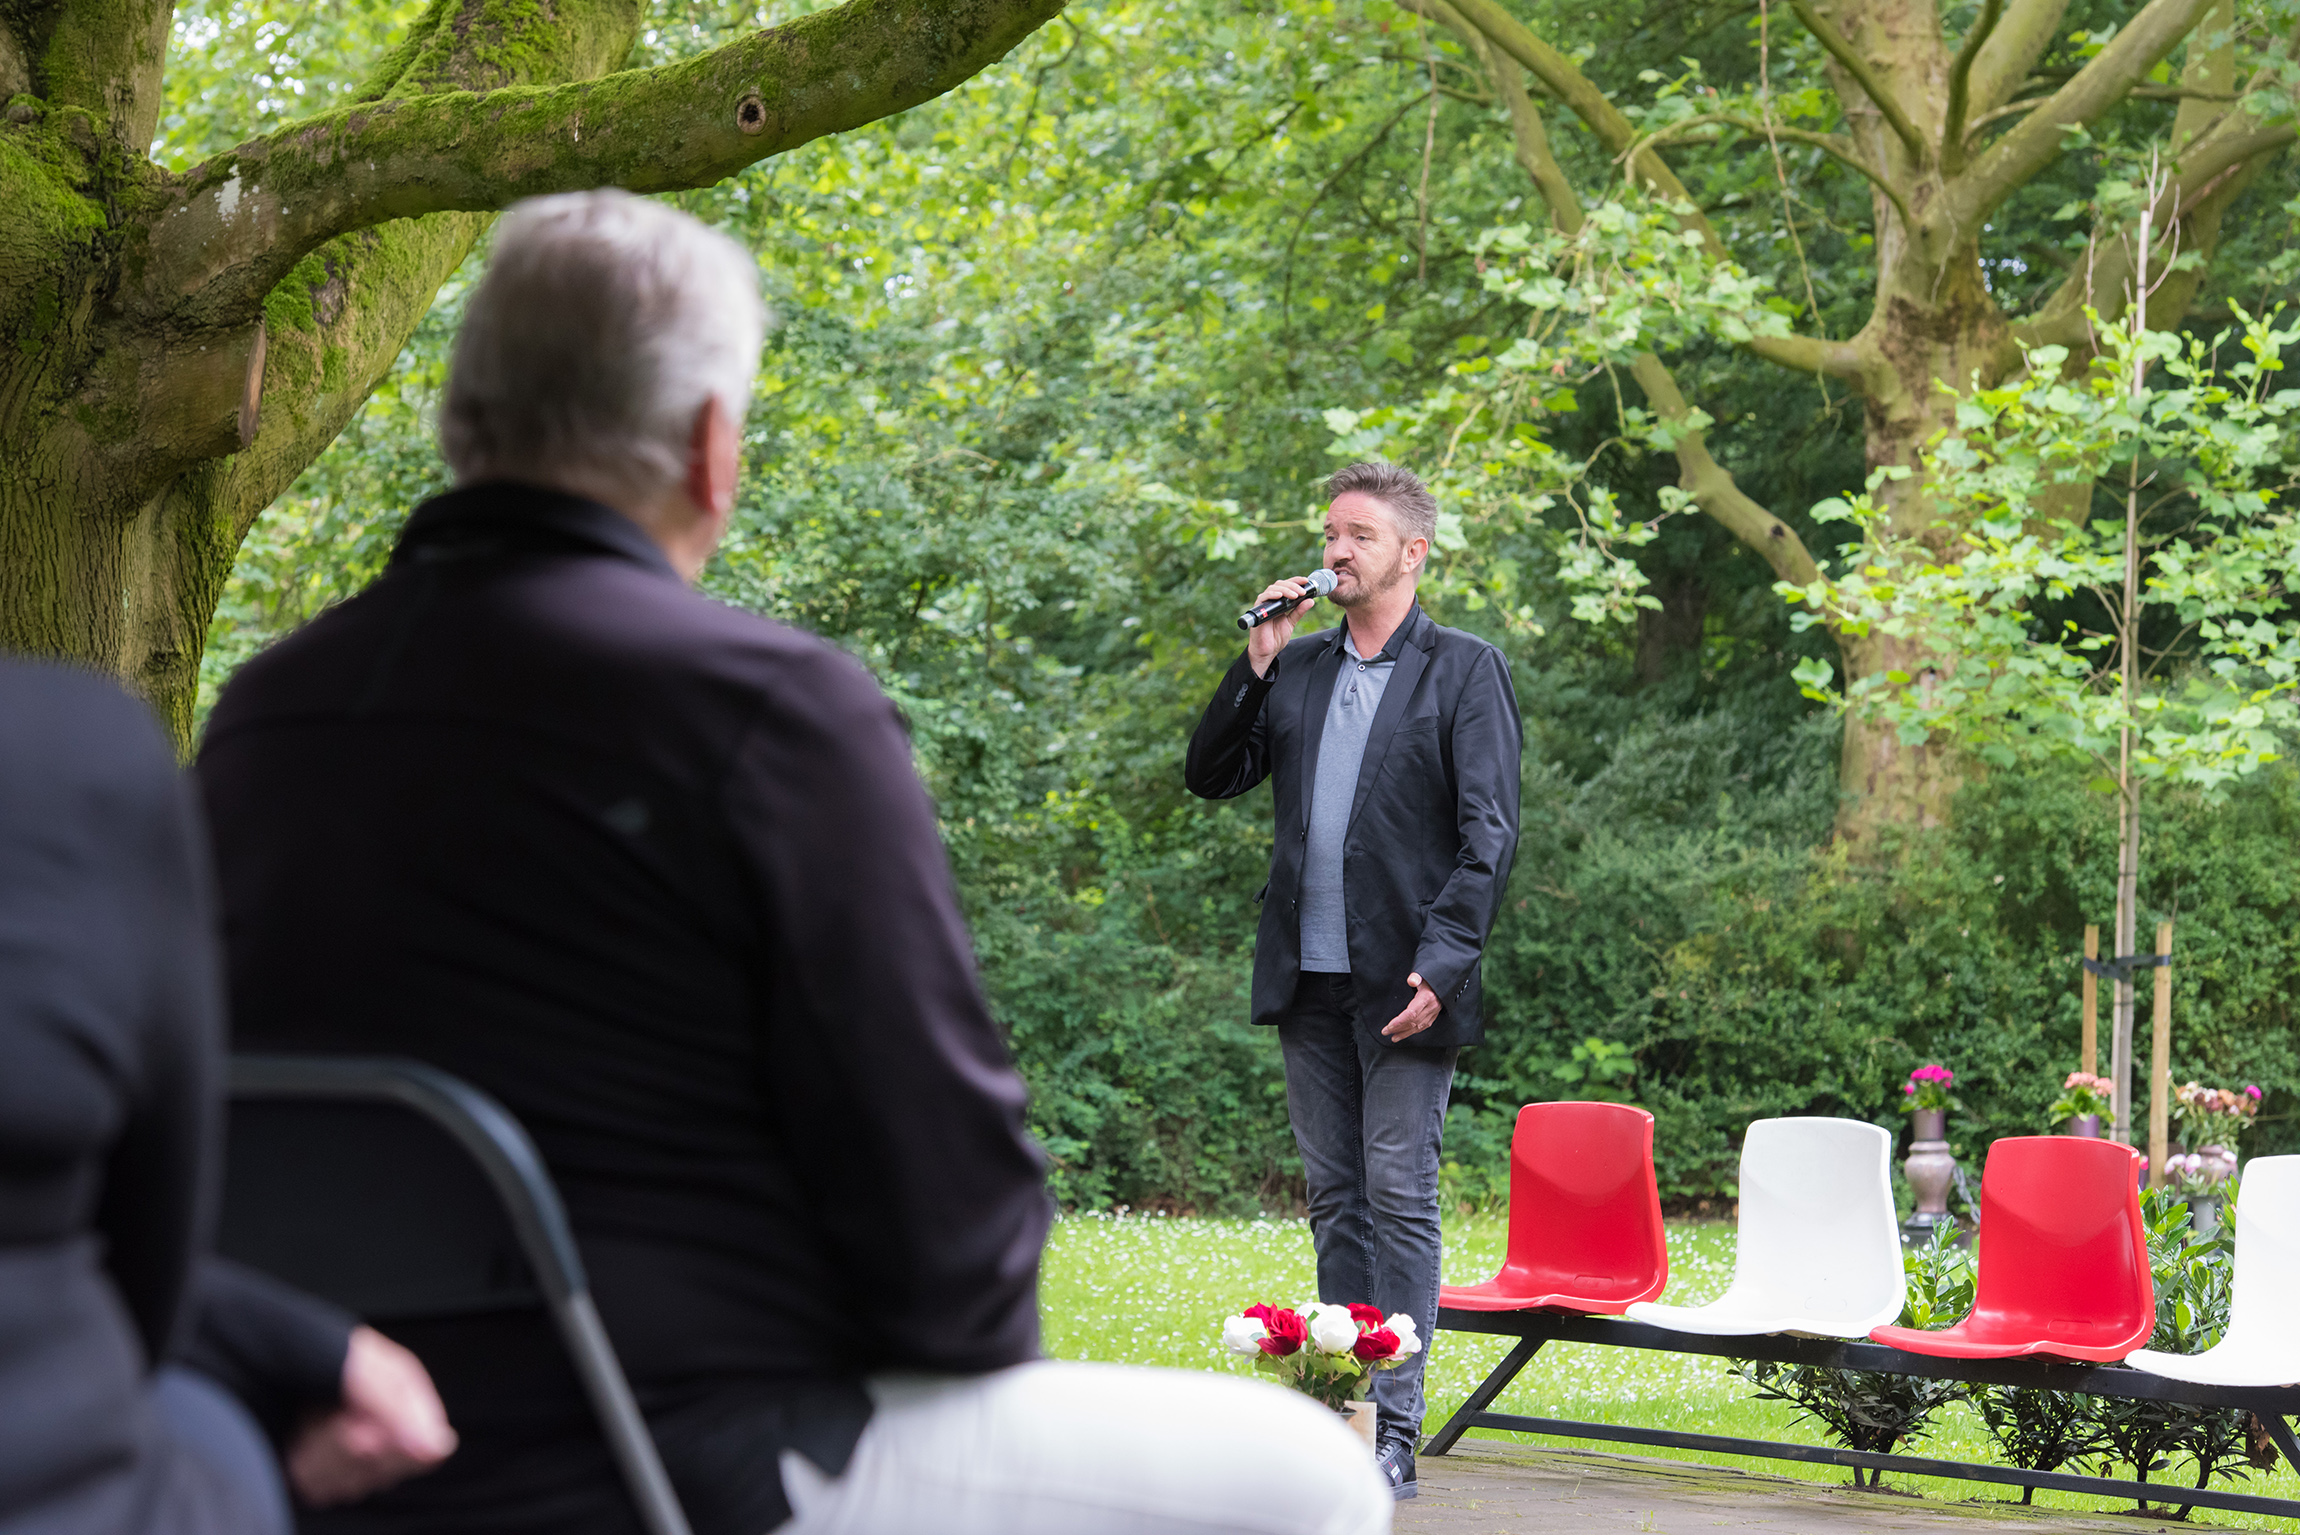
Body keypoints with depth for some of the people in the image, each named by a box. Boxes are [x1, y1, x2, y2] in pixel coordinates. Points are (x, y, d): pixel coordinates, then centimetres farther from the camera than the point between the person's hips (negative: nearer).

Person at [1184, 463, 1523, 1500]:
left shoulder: (1465, 671, -2)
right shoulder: (1296, 668, 14)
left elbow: (1489, 833, -8)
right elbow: (1210, 778, 11)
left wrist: (1441, 965, -18)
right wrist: (1255, 663, 0)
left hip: (1403, 983, -5)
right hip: (1308, 982, 5)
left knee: (1399, 1199, -5)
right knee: (1335, 1199, 9)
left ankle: (1395, 1433, -4)